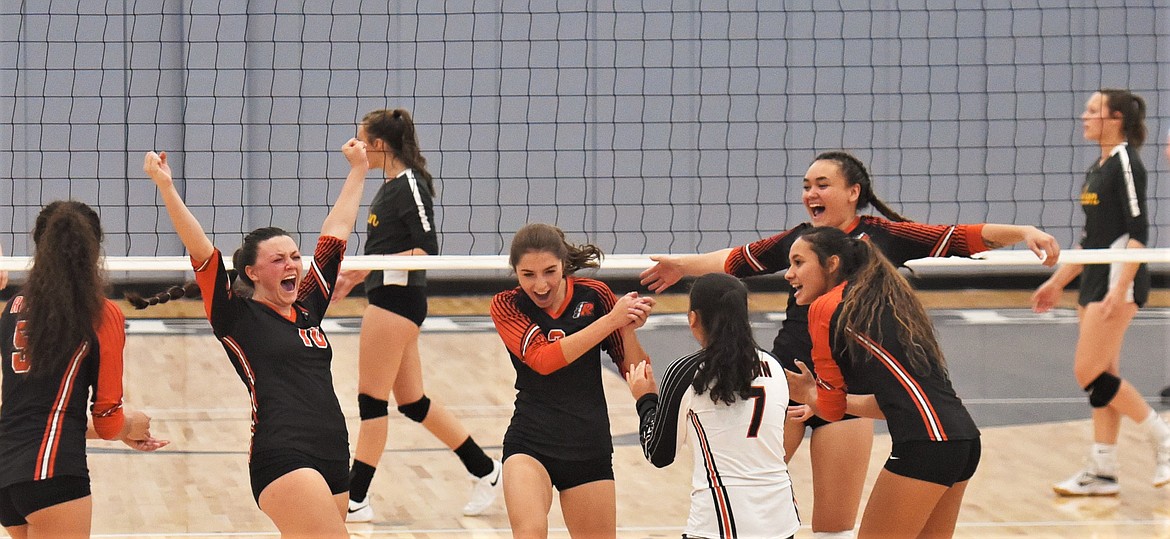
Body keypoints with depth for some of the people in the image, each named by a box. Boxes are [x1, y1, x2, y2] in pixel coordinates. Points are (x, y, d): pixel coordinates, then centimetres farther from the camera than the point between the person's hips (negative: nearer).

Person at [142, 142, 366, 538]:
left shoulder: (308, 308, 17)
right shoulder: (238, 317, 3)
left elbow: (335, 232, 26)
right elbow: (200, 250, -8)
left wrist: (358, 169, 35)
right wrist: (166, 188, -17)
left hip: (334, 461, 7)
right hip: (283, 460, -7)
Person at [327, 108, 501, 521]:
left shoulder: (411, 185, -14)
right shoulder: (391, 186, 15)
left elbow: (427, 250, -19)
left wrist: (369, 265, -23)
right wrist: (355, 275, 18)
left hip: (398, 298, -10)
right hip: (388, 297, 10)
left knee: (372, 400, -5)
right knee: (412, 401, 13)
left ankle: (355, 500, 0)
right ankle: (484, 470, 21)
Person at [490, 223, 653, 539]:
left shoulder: (594, 296, -3)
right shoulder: (507, 306, -5)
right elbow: (543, 360, -23)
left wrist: (629, 329, -21)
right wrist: (610, 320, -26)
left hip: (590, 450, 2)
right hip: (529, 446, -2)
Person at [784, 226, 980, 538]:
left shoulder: (825, 308, -1)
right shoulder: (881, 301, 22)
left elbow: (832, 410, 4)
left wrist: (807, 393, 25)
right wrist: (820, 398, 34)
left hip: (926, 444, -9)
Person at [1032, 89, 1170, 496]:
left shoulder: (1126, 162, -12)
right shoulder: (1098, 168, 15)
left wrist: (1121, 287, -24)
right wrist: (1058, 282, 21)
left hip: (1120, 279, -9)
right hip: (1095, 280, 9)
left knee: (1089, 373, -11)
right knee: (1102, 378, 8)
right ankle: (1102, 472, 9)